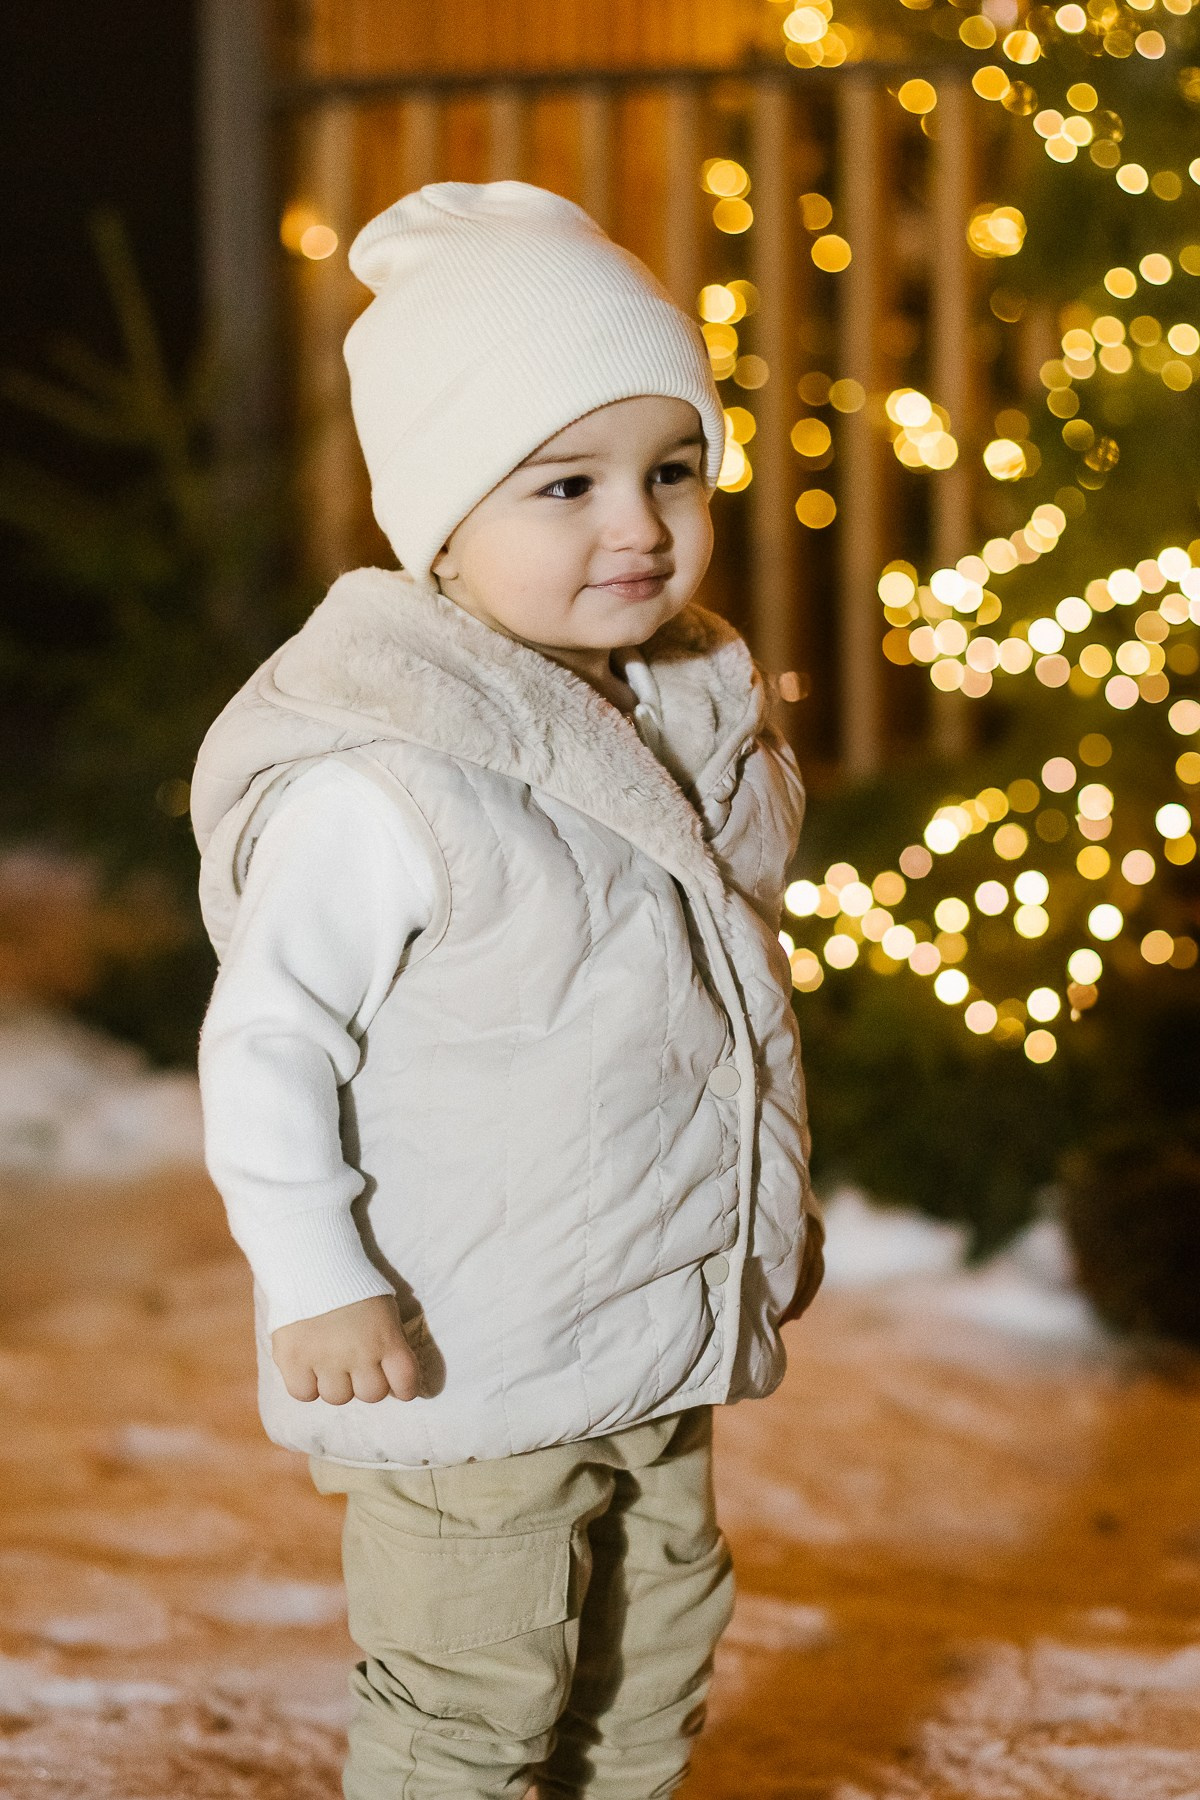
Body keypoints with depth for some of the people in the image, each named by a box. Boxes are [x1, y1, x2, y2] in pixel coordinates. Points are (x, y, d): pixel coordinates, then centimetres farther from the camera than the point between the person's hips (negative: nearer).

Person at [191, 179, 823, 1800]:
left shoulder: (691, 713, 3)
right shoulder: (391, 784, -24)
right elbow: (267, 1038, -20)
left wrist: (776, 1208, 21)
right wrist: (316, 1284, -20)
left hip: (656, 1329, 8)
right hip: (467, 1360, -8)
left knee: (660, 1640, 21)